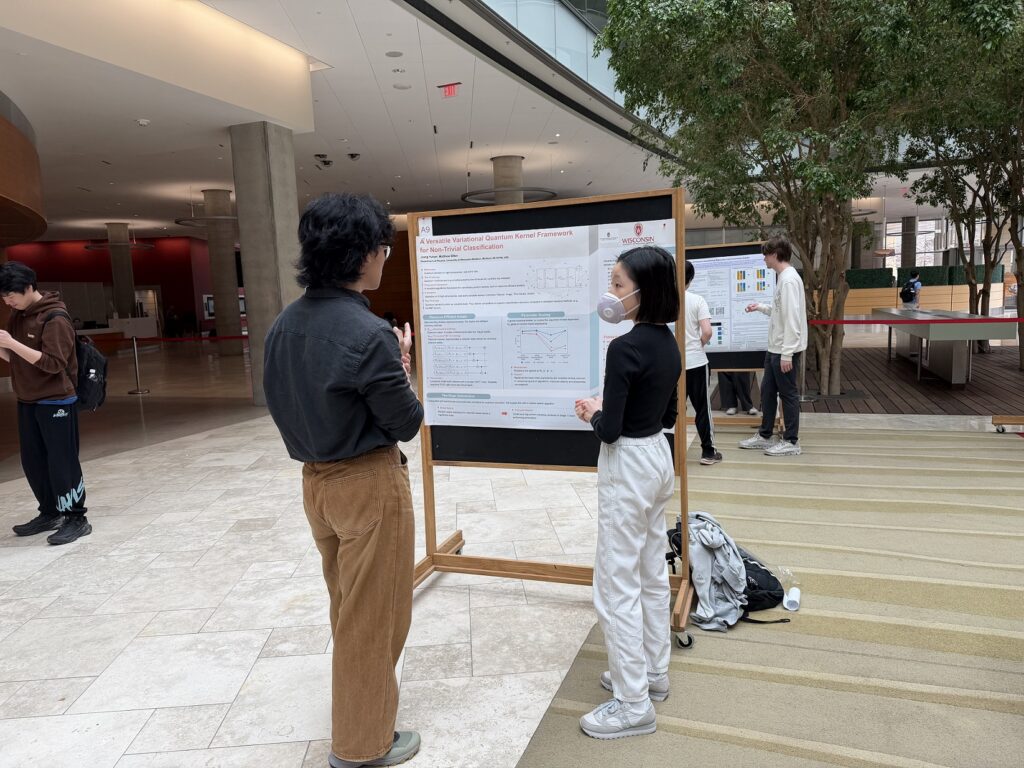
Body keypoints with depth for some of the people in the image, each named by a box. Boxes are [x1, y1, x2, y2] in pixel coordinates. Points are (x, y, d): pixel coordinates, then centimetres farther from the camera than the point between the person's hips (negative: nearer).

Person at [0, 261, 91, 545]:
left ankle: (77, 519, 7)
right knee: (33, 463, 13)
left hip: (56, 402, -8)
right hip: (26, 402, 8)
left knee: (62, 462, -3)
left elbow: (53, 363, -21)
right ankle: (49, 513, 26)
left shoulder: (55, 318, -16)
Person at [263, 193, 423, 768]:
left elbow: (281, 404, 9)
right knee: (375, 614, 11)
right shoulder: (369, 334, -24)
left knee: (347, 605, 26)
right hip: (369, 484, -8)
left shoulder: (285, 325, -1)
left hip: (315, 480, 8)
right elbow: (408, 423, -15)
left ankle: (356, 705, 48)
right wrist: (402, 369, -1)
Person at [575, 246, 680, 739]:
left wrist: (593, 412, -2)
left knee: (616, 586, 1)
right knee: (652, 576, 19)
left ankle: (634, 705, 12)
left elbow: (610, 431, -23)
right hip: (658, 458, 10)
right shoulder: (668, 344, 5)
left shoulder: (624, 349, -23)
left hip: (628, 467, -10)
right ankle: (652, 674, 34)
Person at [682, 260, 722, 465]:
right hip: (696, 362, -2)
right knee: (703, 408, 7)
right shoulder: (697, 300, -8)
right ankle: (708, 452, 11)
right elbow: (707, 332, -16)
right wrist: (699, 345, 4)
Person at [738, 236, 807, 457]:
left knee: (788, 394, 0)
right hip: (774, 348, 10)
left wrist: (787, 354, -24)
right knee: (767, 390, 15)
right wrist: (760, 307, 18)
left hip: (785, 350, -10)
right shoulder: (782, 277, 12)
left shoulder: (789, 279, -19)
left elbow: (792, 318, -23)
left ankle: (791, 442, 11)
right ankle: (765, 436, 26)